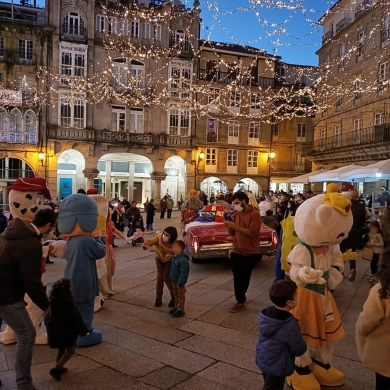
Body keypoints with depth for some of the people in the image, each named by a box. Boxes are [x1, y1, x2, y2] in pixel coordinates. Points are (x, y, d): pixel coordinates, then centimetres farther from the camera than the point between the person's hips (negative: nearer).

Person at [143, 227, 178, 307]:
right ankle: (158, 297, 17)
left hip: (170, 260, -2)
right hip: (159, 258, 2)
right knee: (160, 276, 1)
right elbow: (150, 241, -40)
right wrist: (145, 245, -64)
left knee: (166, 277, -8)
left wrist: (171, 256, -45)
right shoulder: (159, 237, -31)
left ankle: (174, 297, 11)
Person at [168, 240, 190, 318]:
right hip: (174, 281, 9)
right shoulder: (174, 257, 1)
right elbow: (171, 267, 18)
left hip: (180, 282, -9)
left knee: (181, 296, 7)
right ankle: (176, 306, 37)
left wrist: (180, 283, -24)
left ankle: (180, 310, 18)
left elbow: (183, 273, -27)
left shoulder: (183, 260, -28)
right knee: (176, 295, 22)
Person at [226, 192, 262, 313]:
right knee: (238, 278, 4)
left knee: (245, 277, 12)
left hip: (250, 253, -4)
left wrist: (236, 226, -24)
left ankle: (241, 299, 27)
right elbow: (232, 234, 9)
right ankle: (240, 301, 19)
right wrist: (229, 227, -11)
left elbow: (252, 232, -21)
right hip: (236, 251, 4)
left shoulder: (254, 214, -11)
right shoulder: (236, 214, 6)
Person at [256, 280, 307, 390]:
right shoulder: (290, 325, -33)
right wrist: (304, 345, 1)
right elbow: (299, 350, -21)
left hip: (263, 359, 7)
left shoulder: (265, 314, -11)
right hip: (276, 365, -7)